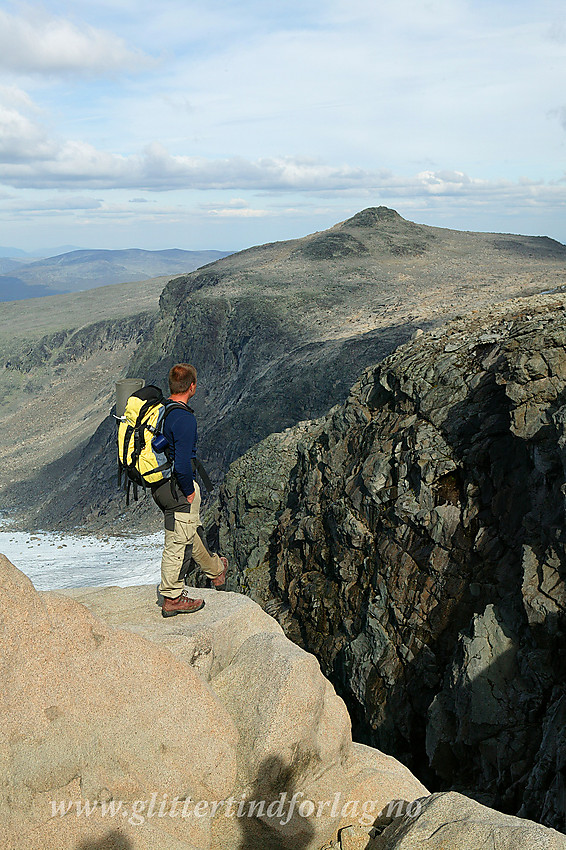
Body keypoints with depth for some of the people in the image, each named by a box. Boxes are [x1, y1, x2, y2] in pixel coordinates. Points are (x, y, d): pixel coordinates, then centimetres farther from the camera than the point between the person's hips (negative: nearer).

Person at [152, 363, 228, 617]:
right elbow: (183, 463, -27)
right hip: (177, 487, -9)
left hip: (158, 485, 10)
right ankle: (172, 599, 16)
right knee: (178, 542, 3)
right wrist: (189, 491, -13)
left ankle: (215, 570, 44)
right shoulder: (185, 419, -23)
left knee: (193, 529, 25)